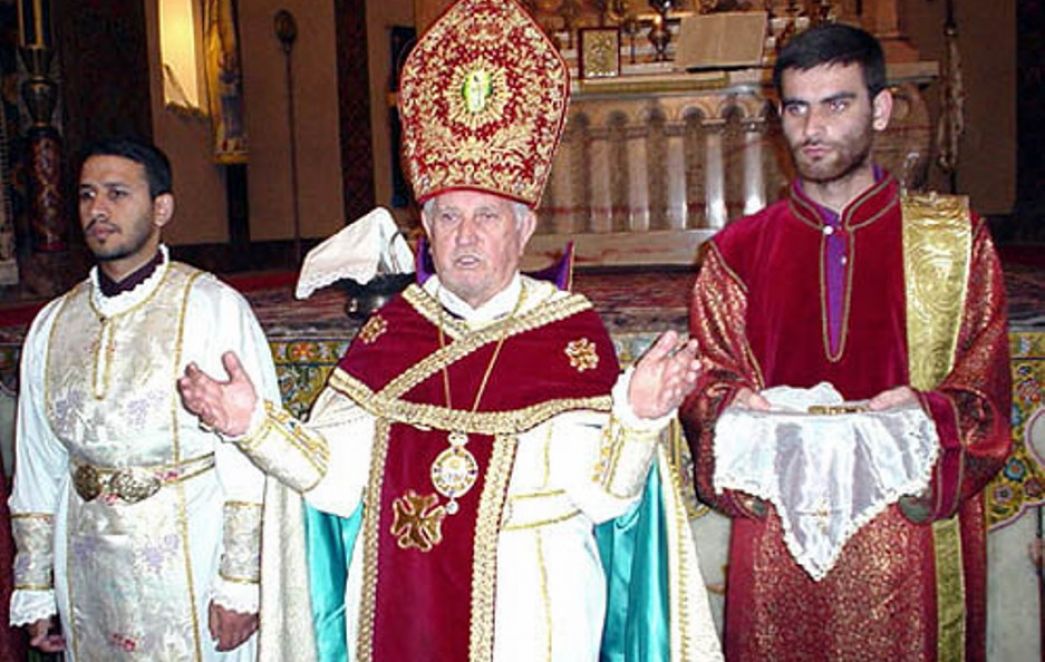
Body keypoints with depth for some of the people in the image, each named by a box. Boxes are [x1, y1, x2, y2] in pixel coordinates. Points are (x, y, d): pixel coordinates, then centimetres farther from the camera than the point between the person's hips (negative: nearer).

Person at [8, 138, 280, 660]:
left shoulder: (214, 308, -10)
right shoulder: (52, 325, 6)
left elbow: (250, 463, -13)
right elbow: (37, 470, 11)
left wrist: (239, 582, -15)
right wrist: (34, 591, 11)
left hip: (191, 565, -4)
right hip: (89, 574, 5)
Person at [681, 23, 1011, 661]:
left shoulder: (954, 238, 4)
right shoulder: (738, 251, 6)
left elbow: (987, 387, 2)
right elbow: (704, 380, 6)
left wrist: (925, 413, -18)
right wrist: (731, 405, -15)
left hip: (909, 543, 0)